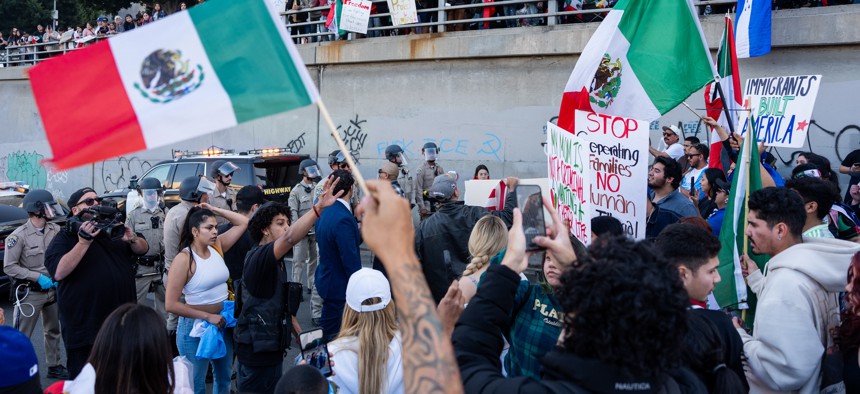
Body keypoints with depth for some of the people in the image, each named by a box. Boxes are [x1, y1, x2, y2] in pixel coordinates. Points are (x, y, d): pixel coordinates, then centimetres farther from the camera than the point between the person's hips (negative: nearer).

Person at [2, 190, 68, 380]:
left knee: (53, 331, 18)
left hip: (52, 290, 6)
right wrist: (38, 277, -19)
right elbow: (9, 267, -14)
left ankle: (54, 367, 33)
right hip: (30, 293, -6)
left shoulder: (55, 230, -2)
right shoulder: (19, 236, -16)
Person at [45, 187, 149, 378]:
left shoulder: (113, 231, 14)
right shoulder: (65, 238, -5)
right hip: (84, 328, -5)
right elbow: (58, 272, -21)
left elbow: (143, 249, 12)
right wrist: (83, 243, -28)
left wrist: (132, 239, -10)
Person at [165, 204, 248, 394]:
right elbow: (171, 304, -20)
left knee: (224, 378, 22)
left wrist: (214, 209, -5)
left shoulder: (217, 247, -1)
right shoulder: (184, 259, -19)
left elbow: (243, 222, 6)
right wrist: (208, 316, -20)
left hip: (222, 323, 6)